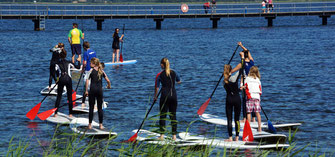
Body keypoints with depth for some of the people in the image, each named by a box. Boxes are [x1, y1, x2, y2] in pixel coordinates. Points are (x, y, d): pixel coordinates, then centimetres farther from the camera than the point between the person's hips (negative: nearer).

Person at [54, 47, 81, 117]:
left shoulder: (58, 64, 7)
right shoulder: (69, 63, 8)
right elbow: (78, 67, 13)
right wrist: (79, 61, 31)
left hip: (61, 80, 0)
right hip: (68, 79, 0)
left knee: (59, 96, 9)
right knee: (70, 96, 8)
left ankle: (55, 113, 6)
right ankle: (70, 113, 6)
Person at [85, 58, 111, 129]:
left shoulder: (91, 70, -2)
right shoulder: (101, 71, 7)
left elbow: (87, 80, -10)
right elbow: (108, 81, 5)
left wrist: (86, 90, -7)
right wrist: (109, 86, 26)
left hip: (92, 89, -3)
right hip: (99, 90, 3)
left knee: (91, 107, 4)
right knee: (100, 108, 10)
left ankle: (90, 124, 4)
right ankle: (101, 124, 11)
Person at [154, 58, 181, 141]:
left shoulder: (159, 75, -3)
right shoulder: (174, 73, 4)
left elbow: (157, 87, 0)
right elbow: (179, 81, 21)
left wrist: (155, 96, 15)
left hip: (165, 95, -2)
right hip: (173, 95, 2)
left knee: (163, 115, 4)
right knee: (173, 115, 9)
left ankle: (162, 135, 0)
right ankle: (174, 135, 7)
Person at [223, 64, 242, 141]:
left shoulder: (224, 81, 2)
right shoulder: (234, 77, -10)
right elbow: (241, 69, -4)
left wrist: (240, 89, 26)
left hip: (229, 100, 2)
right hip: (237, 99, -2)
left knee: (229, 119, 4)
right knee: (237, 119, 6)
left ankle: (230, 137, 0)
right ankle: (237, 137, 6)